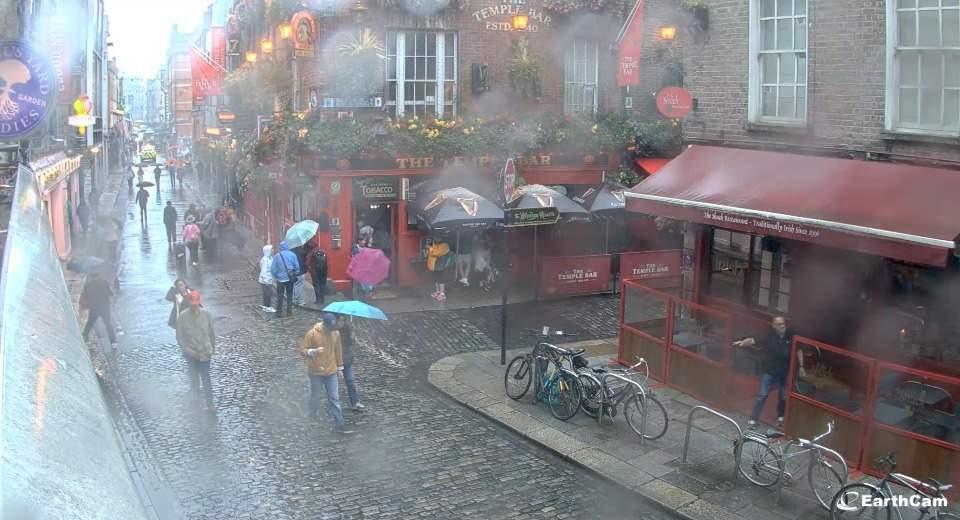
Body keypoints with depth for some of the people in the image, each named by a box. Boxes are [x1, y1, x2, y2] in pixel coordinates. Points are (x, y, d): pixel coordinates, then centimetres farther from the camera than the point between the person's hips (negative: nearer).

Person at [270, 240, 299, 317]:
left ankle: (279, 312, 8)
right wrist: (294, 274, 11)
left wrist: (276, 276, 10)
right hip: (290, 278, 1)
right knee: (289, 295, 13)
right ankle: (289, 311, 14)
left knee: (280, 296, 8)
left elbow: (273, 269, -6)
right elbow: (297, 266, -7)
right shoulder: (292, 255, -8)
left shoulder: (277, 256, -9)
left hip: (280, 279, -1)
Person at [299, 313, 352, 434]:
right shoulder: (312, 333, -15)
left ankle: (339, 425, 4)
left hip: (331, 372, 3)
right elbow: (302, 350, -10)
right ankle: (313, 417, 35)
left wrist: (339, 367, 13)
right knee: (315, 397, 11)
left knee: (335, 399, 2)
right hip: (316, 372, -3)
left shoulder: (336, 333, -2)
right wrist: (312, 351, -31)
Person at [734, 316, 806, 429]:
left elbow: (798, 351, 7)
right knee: (762, 395, -2)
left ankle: (780, 417, 40)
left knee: (784, 396, 18)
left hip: (786, 373, 3)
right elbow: (753, 340, -22)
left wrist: (801, 367, 8)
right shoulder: (769, 336, -15)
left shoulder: (791, 336, -8)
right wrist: (743, 342, -43)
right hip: (770, 372, -3)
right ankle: (753, 419, 5)